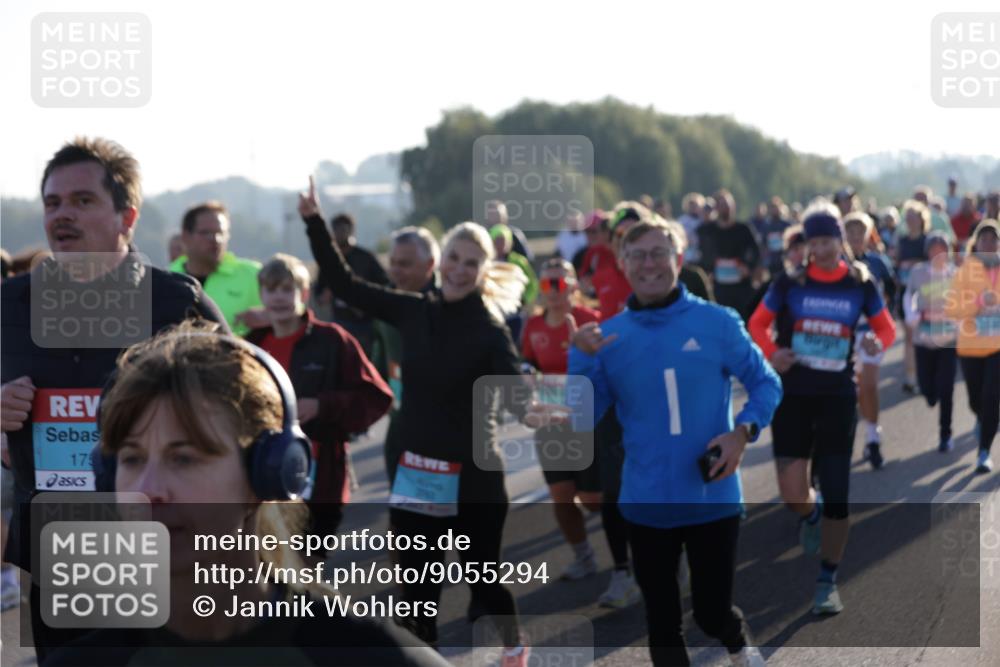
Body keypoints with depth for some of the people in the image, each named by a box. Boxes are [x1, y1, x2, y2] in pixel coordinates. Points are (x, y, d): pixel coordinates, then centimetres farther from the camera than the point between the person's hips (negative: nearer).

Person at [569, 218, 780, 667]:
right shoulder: (608, 335, -1)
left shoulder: (717, 322, -6)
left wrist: (743, 432, -16)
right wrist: (582, 361, -17)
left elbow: (766, 384, 1)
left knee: (712, 611, 6)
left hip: (712, 497, -2)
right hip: (646, 504, 2)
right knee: (662, 620, 11)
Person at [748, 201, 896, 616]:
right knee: (793, 495, -8)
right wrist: (771, 352, -16)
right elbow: (758, 323, 4)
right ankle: (810, 513, 32)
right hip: (792, 394, -1)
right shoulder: (790, 281, -4)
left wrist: (878, 343, -15)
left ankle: (828, 582, 13)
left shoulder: (860, 283, -1)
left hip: (838, 397, 1)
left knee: (836, 494, 0)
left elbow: (886, 326, 9)